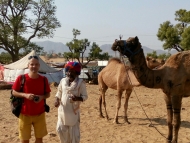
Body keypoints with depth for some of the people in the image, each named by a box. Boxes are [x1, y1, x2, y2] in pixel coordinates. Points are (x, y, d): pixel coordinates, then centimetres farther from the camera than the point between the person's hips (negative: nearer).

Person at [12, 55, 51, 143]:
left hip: (40, 114, 2)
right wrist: (25, 95, -19)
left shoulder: (43, 79, -3)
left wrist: (42, 97, -15)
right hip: (25, 114, -2)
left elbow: (48, 94, 7)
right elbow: (14, 92, -2)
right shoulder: (21, 78, -9)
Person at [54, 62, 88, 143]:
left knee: (74, 131, 4)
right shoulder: (63, 81, 3)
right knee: (60, 129, 9)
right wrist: (57, 100, -6)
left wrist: (77, 98, -25)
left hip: (73, 110, -4)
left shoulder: (80, 82, -9)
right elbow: (59, 93, 13)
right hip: (63, 110, 4)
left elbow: (85, 96, -6)